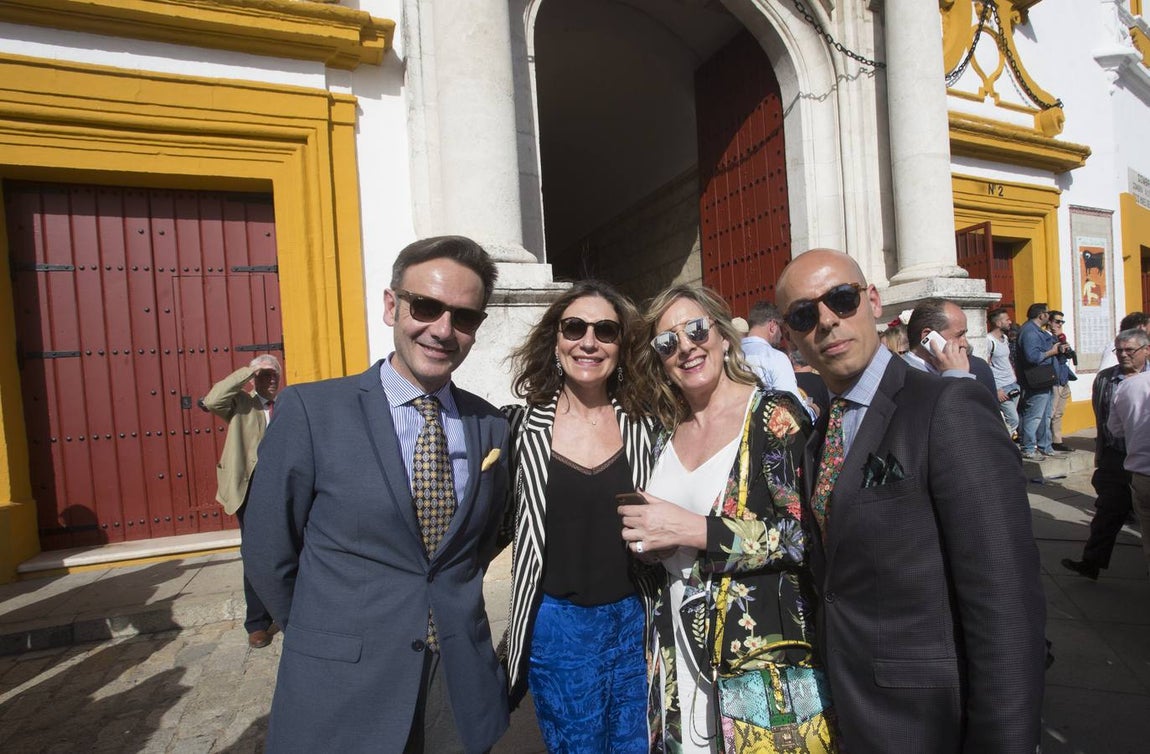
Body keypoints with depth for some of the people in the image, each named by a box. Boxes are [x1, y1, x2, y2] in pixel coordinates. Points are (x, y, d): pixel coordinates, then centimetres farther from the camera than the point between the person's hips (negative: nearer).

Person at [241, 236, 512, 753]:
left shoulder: (492, 426, -4)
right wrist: (326, 640, 5)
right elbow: (269, 555, -5)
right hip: (341, 696, -3)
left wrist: (451, 611, 6)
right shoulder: (309, 411, -14)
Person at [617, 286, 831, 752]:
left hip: (760, 644, -5)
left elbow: (806, 534, -19)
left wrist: (693, 530, -20)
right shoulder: (666, 436, 6)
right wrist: (646, 541, -5)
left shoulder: (774, 414, -11)